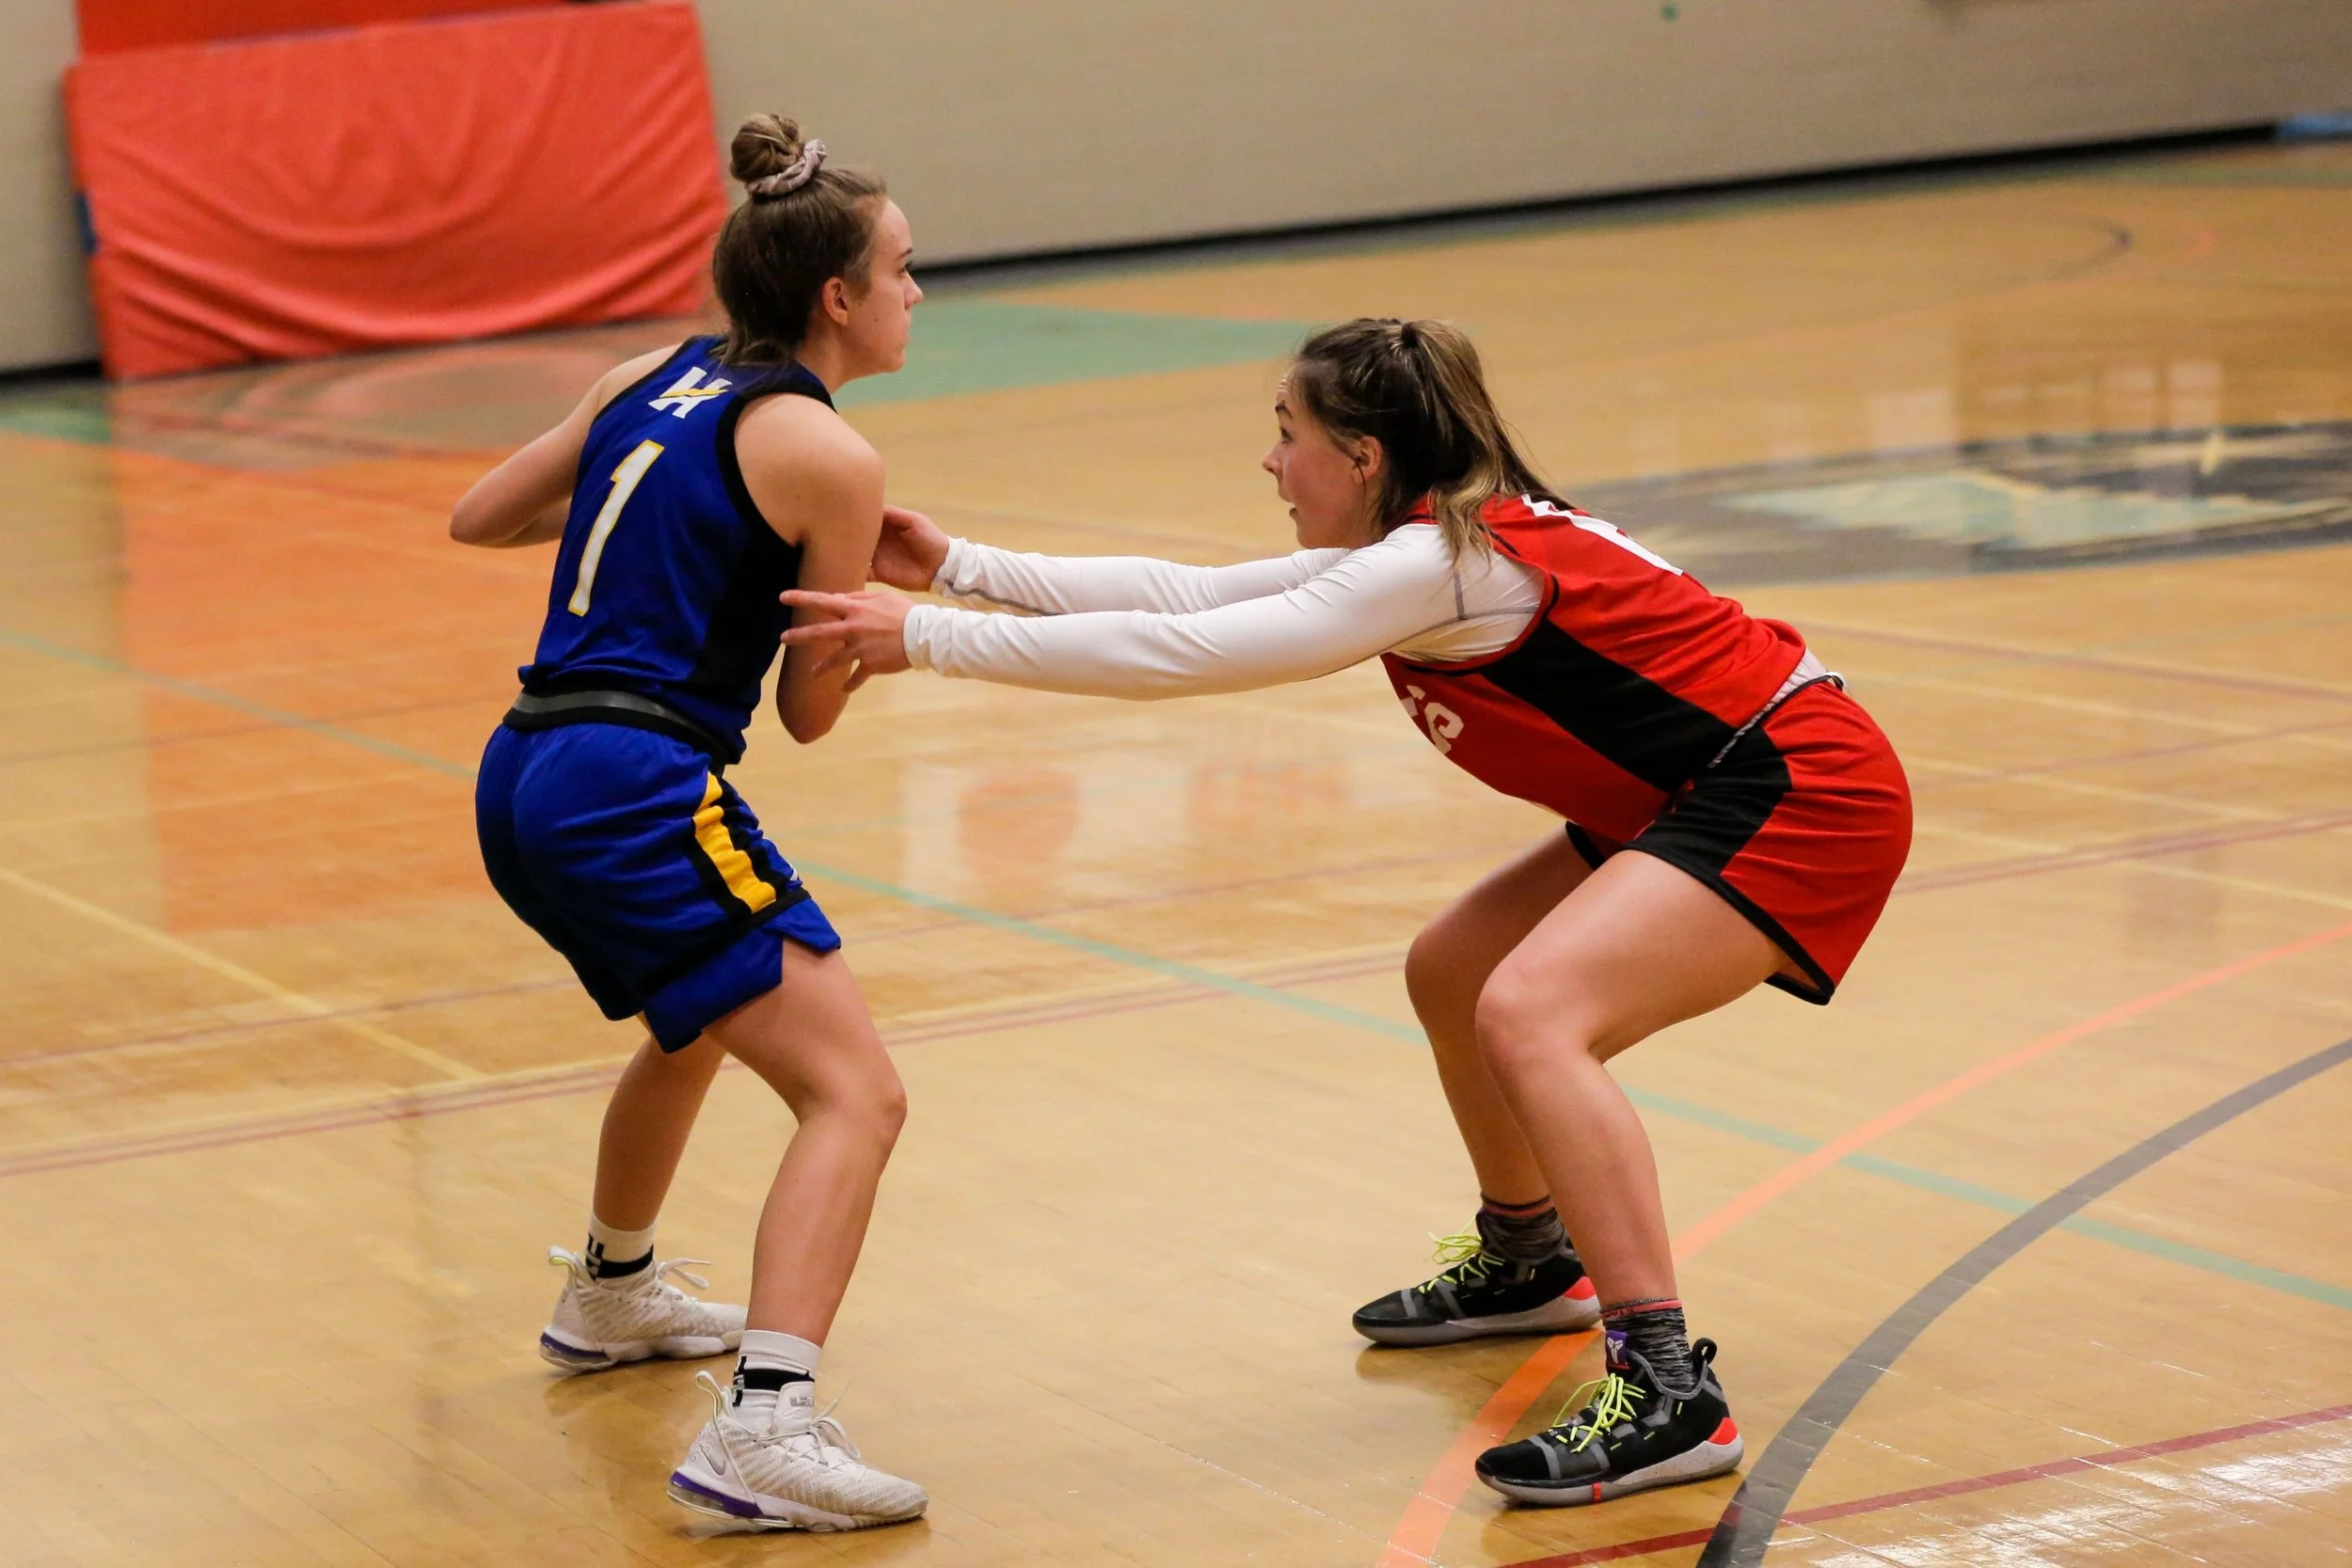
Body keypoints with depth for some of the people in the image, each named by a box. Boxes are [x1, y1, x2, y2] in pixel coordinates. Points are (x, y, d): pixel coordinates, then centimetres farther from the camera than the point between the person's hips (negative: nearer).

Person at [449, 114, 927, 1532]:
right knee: (855, 1094, -11)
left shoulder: (649, 383, 15)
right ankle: (764, 1428, -28)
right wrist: (879, 588, 17)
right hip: (638, 789, -9)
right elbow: (812, 710, 0)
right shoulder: (827, 455, -6)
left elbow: (478, 518, 24)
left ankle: (613, 1295, 57)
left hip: (525, 779, 9)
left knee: (699, 1021, 36)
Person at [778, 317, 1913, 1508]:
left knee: (1527, 1011, -26)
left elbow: (1181, 654, -22)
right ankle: (1527, 1264, 42)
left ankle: (1668, 1391, -29)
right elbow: (1193, 595, 10)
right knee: (1450, 974, 19)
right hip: (1694, 796, 11)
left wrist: (926, 639, -19)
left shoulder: (1442, 565, -21)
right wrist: (961, 568, 9)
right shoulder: (1417, 542, 8)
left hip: (1800, 791, -11)